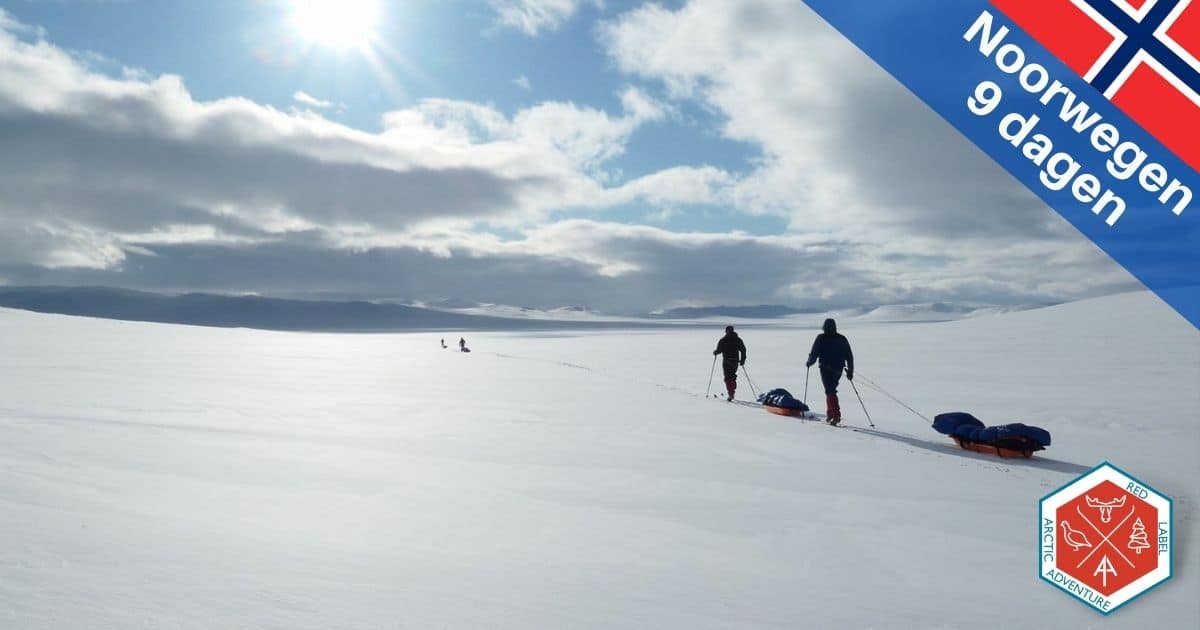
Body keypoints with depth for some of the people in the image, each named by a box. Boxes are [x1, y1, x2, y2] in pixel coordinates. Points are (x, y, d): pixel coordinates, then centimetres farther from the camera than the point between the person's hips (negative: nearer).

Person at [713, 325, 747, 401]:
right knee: (732, 376, 20)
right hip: (735, 361, 4)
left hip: (726, 361, -4)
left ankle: (731, 393, -13)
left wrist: (715, 352, 16)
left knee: (728, 378, -2)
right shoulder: (738, 339, 6)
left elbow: (719, 350, -6)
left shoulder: (723, 340, -4)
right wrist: (742, 360, 8)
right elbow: (743, 350, 2)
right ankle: (732, 390, 17)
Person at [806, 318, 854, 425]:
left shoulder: (821, 338, -3)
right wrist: (850, 371, 14)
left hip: (826, 369, -5)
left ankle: (836, 414, -17)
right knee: (831, 390, 20)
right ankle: (830, 413, 22)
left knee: (830, 391, -7)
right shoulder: (842, 339, 9)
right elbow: (850, 356, 9)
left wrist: (809, 363, 14)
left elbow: (814, 353, -5)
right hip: (838, 369, 5)